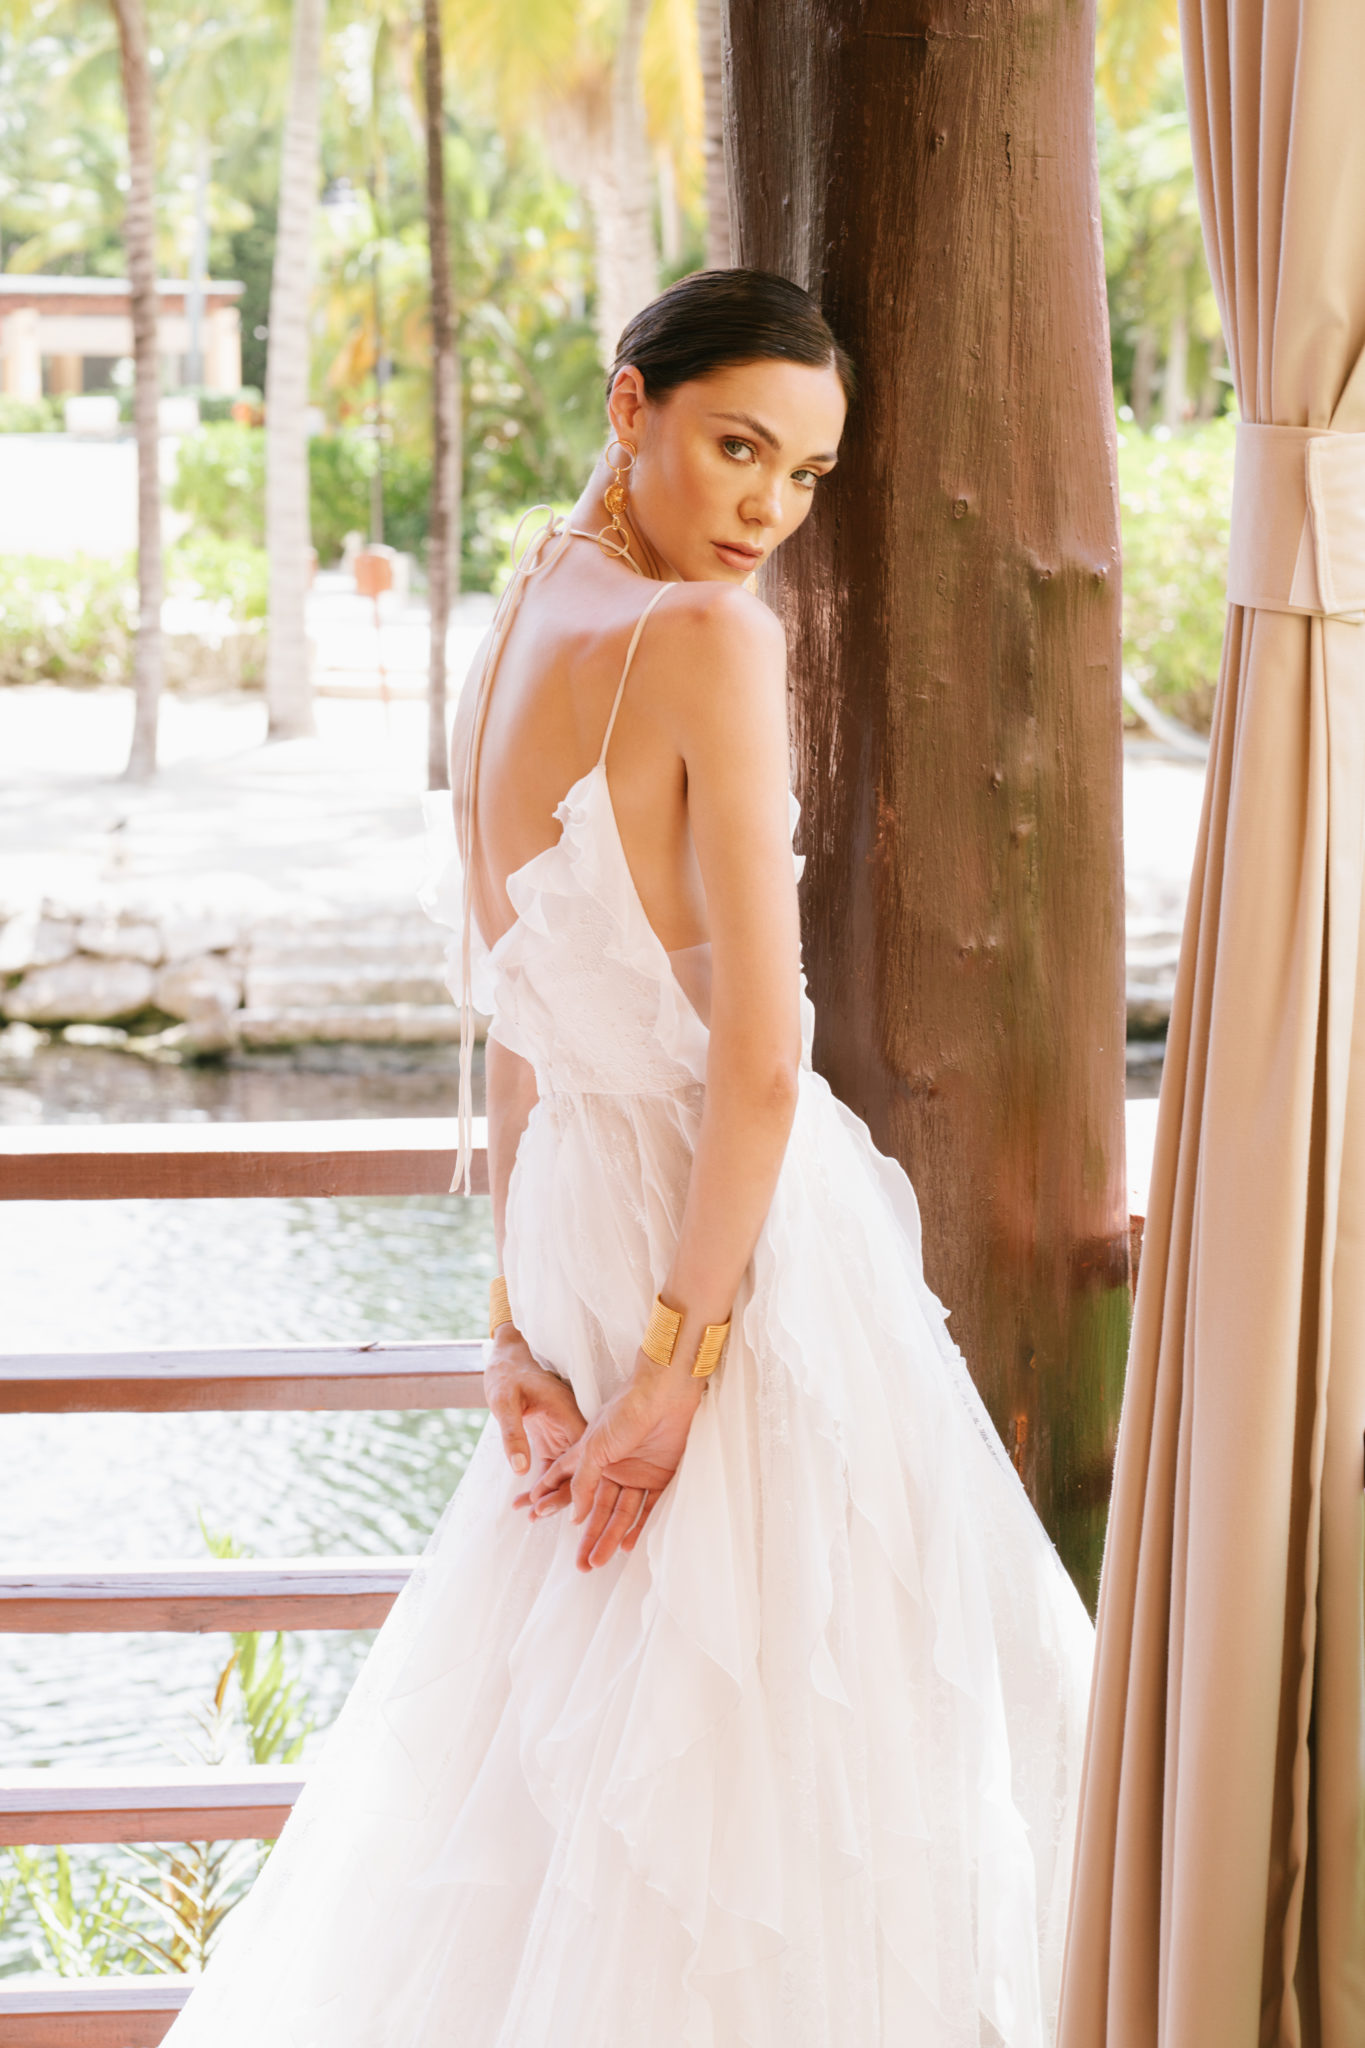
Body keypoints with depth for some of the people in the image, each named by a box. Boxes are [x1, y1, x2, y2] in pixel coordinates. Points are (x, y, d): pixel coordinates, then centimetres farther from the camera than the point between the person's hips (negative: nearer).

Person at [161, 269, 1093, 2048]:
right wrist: (683, 1356, -14)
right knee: (772, 1734, 6)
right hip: (745, 1244, -8)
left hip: (584, 1221, 8)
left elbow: (515, 1033, 10)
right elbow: (760, 1049, -21)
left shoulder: (516, 636, 9)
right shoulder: (707, 637, -16)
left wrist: (522, 1320, 11)